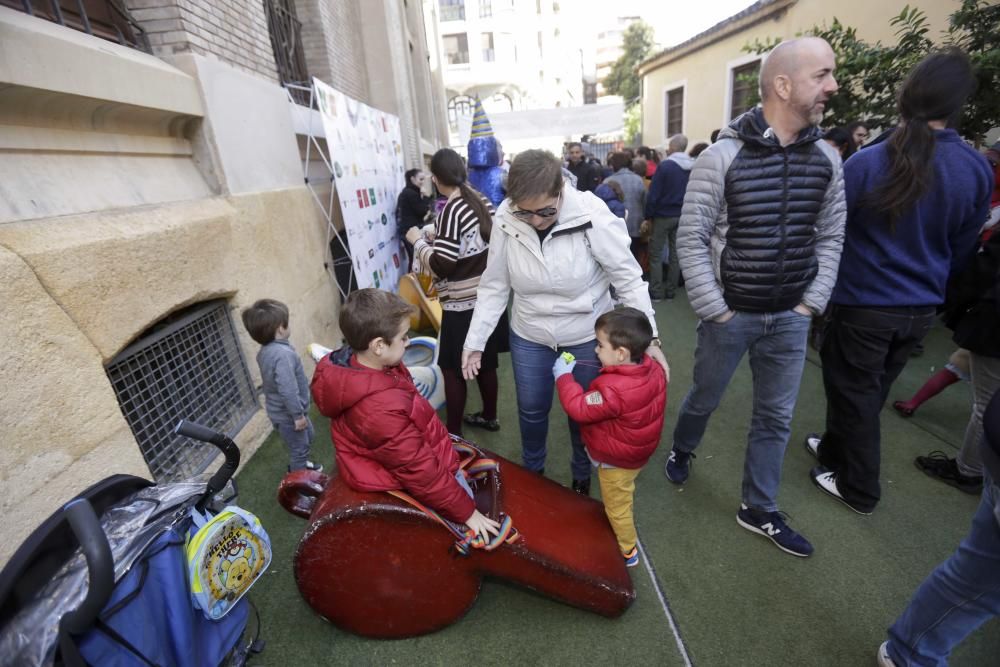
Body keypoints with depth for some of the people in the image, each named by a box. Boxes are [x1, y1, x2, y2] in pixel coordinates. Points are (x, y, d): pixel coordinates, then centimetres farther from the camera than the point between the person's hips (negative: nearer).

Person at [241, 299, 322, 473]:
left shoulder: (265, 351, 0)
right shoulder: (283, 354, -33)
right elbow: (288, 390, -35)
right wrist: (298, 415, -23)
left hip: (280, 410, 10)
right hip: (287, 414, -10)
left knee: (308, 436, 30)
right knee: (298, 449, 9)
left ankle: (299, 466, 50)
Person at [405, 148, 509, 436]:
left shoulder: (452, 210, -17)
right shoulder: (483, 201, 5)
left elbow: (441, 264, -21)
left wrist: (418, 241, -4)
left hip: (461, 304, -8)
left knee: (453, 369, 5)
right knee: (486, 362, 20)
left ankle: (453, 433, 17)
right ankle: (489, 416, 37)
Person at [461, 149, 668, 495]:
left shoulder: (592, 215, -23)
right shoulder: (505, 220, -15)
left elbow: (628, 278, -15)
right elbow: (494, 286, -5)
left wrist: (649, 338, -18)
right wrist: (475, 340, -5)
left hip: (586, 337, -2)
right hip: (529, 336, 2)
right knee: (531, 410, 19)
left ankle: (582, 476, 47)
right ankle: (532, 470, 50)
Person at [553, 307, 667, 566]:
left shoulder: (612, 390, -40)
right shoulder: (653, 369, -14)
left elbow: (579, 409, -30)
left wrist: (563, 376, -22)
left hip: (616, 461, -8)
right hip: (637, 451, 9)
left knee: (617, 507, 18)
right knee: (623, 499, 33)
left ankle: (628, 551, 40)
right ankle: (624, 533, 58)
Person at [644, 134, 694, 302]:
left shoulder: (665, 166, -13)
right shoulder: (694, 167, 2)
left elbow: (653, 194, -14)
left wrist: (648, 215, -5)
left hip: (663, 216, -5)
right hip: (683, 216, 5)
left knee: (656, 254, 4)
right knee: (675, 253, 12)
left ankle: (656, 292, 4)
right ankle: (670, 290, 17)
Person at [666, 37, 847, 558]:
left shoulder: (826, 159, 3)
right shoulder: (721, 157, -13)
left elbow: (830, 237, 9)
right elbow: (691, 239, -13)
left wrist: (812, 303, 0)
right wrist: (714, 310, -13)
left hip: (790, 318, 5)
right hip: (730, 315, -4)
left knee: (775, 418, 14)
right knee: (704, 399, 15)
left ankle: (758, 511, 33)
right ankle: (682, 451, 47)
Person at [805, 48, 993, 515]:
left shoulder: (868, 162, -17)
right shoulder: (978, 170, -3)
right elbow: (961, 250, 8)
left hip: (864, 304, -5)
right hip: (921, 307, 5)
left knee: (854, 393, 9)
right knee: (871, 390, 21)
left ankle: (858, 489, 24)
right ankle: (835, 449, 42)